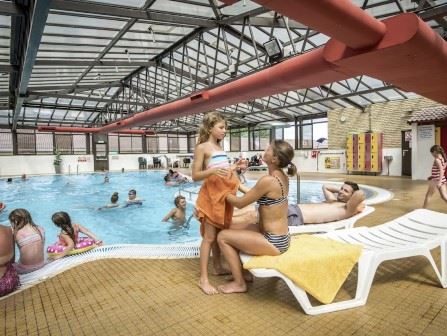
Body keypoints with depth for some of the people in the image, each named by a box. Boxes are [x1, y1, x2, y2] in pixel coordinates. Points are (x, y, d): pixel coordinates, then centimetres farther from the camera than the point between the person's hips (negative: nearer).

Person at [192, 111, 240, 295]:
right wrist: (212, 171, -27)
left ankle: (218, 267, 31)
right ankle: (203, 278, 5)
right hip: (211, 194, -7)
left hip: (224, 193, 7)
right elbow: (195, 175, -13)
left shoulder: (219, 147, 15)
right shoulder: (202, 147, -7)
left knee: (220, 233, 16)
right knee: (209, 236, -4)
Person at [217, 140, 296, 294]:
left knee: (223, 236, 1)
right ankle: (243, 271, 33)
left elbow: (240, 203, -14)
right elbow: (251, 195, 11)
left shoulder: (268, 180, -25)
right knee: (232, 230, 20)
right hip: (281, 237, 9)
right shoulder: (282, 176, 3)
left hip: (274, 242, -9)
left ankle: (239, 283, 15)